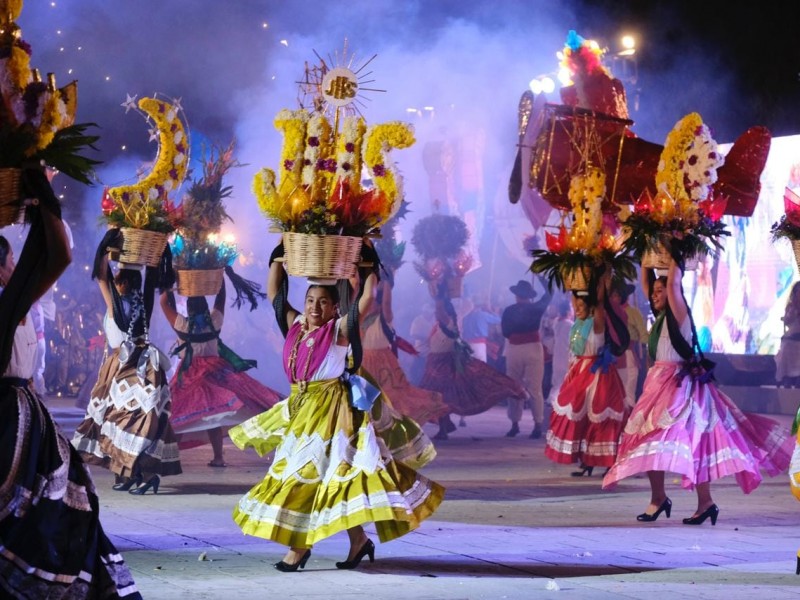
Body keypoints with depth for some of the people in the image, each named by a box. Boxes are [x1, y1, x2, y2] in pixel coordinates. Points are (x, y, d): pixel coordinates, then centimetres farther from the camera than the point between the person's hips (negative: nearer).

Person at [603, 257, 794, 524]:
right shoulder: (661, 316, 16)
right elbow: (645, 284, 24)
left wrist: (674, 258, -6)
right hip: (659, 382, 8)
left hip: (677, 384, -8)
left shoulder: (678, 314, -4)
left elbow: (674, 283, -16)